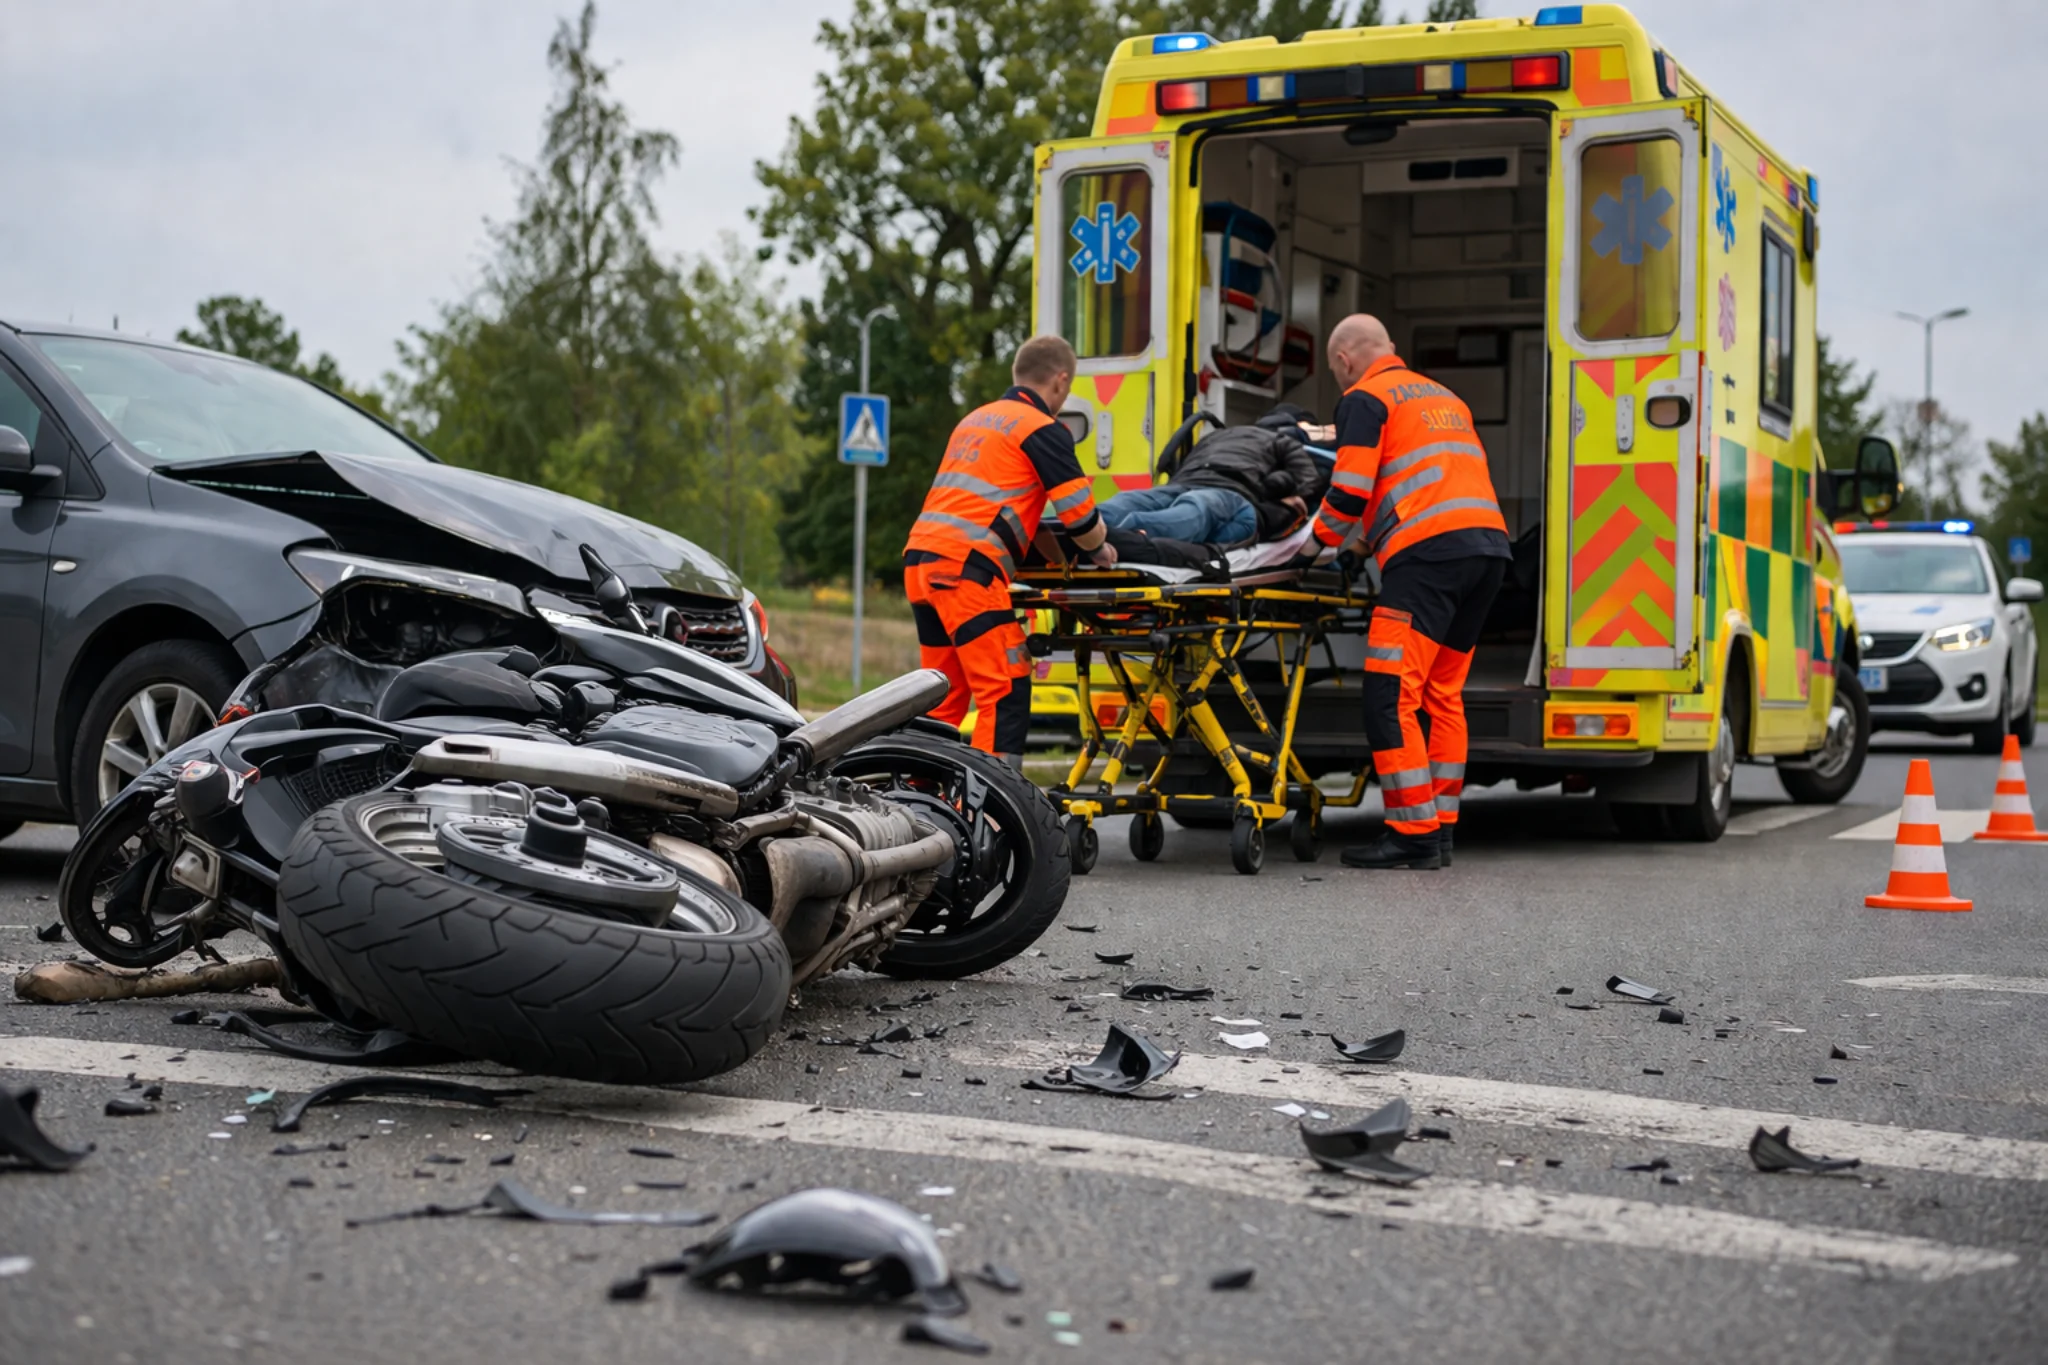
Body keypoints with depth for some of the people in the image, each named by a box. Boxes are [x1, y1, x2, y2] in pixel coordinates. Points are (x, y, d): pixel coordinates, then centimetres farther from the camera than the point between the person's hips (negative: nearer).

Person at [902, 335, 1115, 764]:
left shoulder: (975, 419, 25)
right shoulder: (1043, 430, -1)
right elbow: (1082, 521, -6)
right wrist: (1098, 551, 16)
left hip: (919, 560, 9)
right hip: (967, 568, -9)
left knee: (945, 696, 14)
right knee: (1006, 693, -7)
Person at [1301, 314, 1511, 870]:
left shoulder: (1365, 398, 5)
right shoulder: (1445, 397, 30)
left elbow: (1350, 492, -5)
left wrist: (1322, 542, 13)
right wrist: (1366, 539, 35)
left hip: (1429, 552, -8)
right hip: (1489, 543, 8)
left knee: (1390, 696, -8)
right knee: (1444, 694, 13)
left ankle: (1414, 836, -10)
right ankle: (1441, 829, 13)